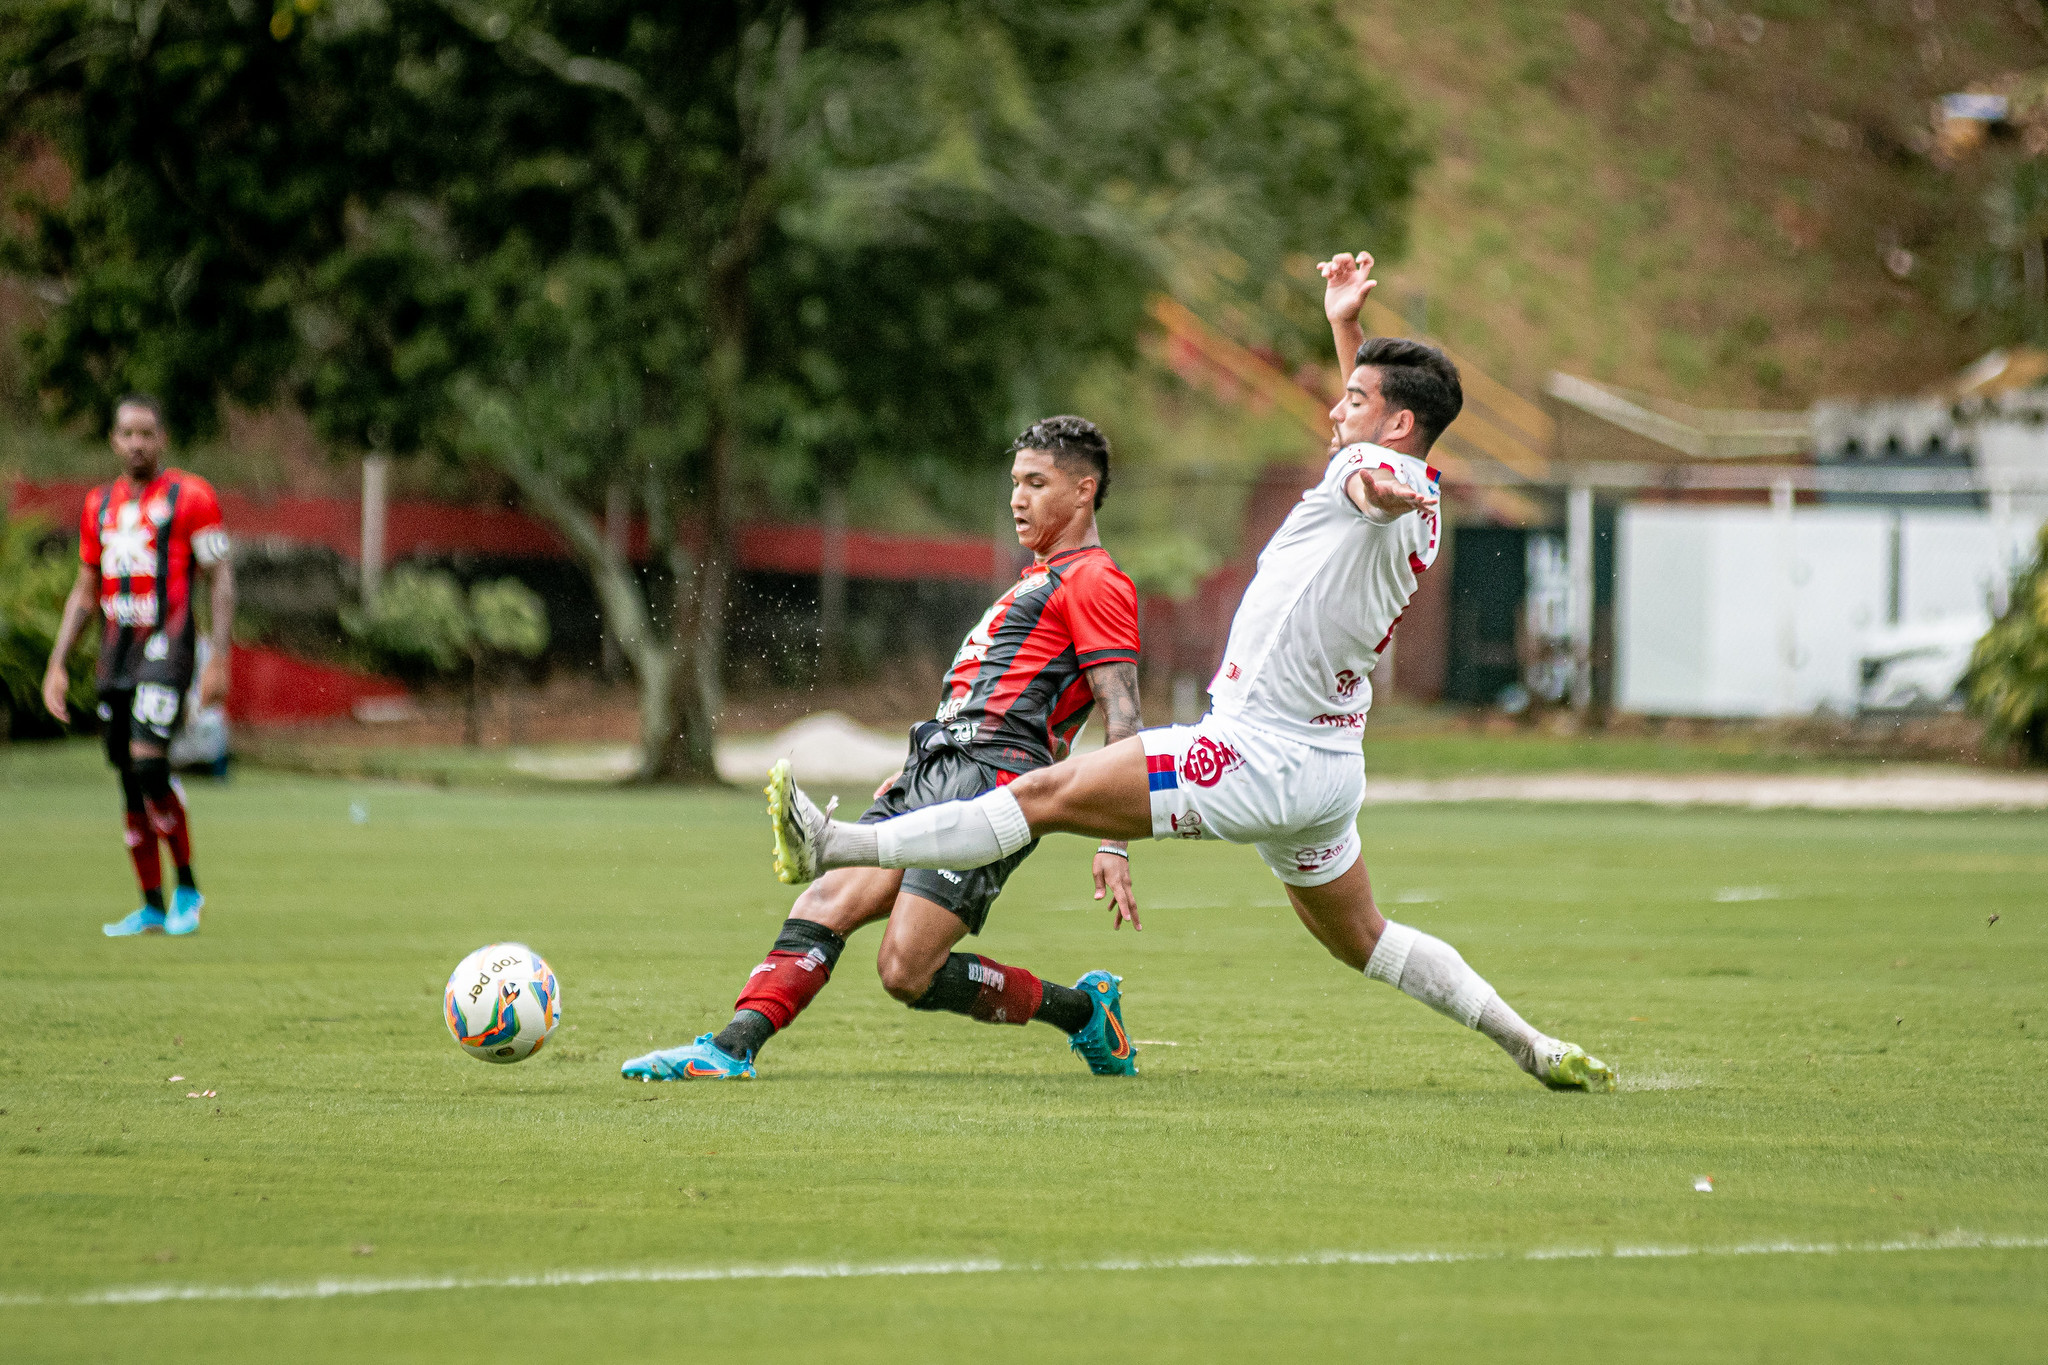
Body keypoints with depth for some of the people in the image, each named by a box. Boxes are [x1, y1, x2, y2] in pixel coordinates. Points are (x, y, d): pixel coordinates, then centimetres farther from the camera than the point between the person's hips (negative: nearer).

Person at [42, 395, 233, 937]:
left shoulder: (190, 496, -1)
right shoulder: (100, 505, 16)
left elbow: (220, 582, -2)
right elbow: (85, 592, 21)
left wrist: (218, 659, -10)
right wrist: (56, 664, 15)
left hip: (167, 643, -6)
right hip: (116, 649, 6)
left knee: (148, 761, -20)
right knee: (130, 781, 5)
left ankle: (187, 887, -5)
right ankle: (152, 907, 12)